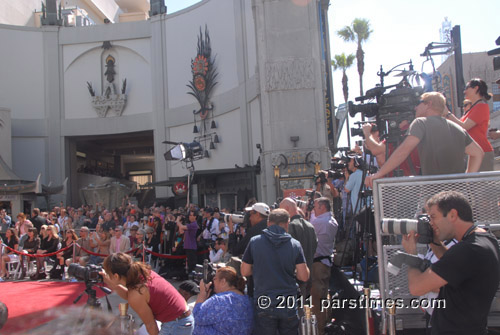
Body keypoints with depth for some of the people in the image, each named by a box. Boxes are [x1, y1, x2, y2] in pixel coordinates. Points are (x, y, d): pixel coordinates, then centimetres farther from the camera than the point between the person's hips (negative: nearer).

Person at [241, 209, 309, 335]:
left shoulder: (255, 241, -4)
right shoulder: (295, 244, -3)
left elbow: (244, 271, 1)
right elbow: (304, 276, -5)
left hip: (264, 305, -1)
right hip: (289, 305, 1)